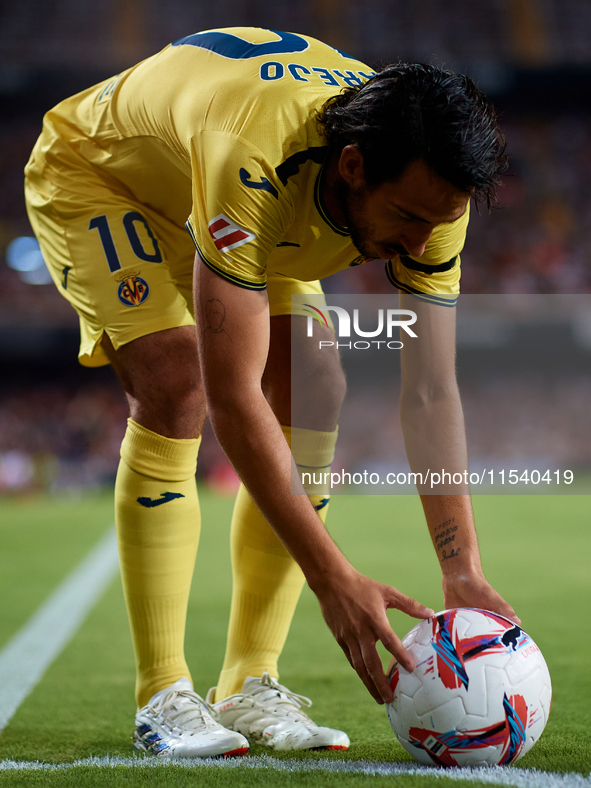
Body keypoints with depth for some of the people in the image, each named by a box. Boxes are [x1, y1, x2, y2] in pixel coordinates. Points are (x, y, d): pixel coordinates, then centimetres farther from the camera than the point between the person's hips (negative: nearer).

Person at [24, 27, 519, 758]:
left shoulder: (426, 187, -26)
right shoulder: (251, 162, -45)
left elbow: (430, 389, -21)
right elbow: (234, 397, -45)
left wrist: (463, 572, -28)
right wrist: (333, 579, -44)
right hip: (95, 170, -6)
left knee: (314, 394, -12)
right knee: (178, 389, -27)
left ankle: (248, 687, -5)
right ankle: (163, 698, -18)